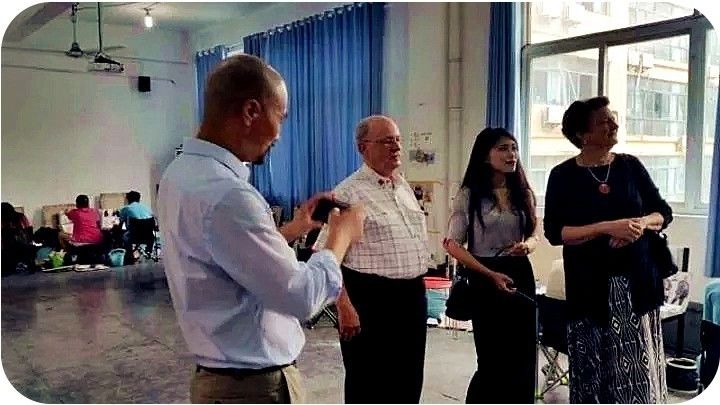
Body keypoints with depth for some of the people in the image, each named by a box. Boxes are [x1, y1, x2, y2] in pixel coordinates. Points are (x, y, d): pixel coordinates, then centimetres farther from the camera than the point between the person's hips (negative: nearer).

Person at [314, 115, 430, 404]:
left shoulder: (405, 187, 12)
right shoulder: (348, 193, -13)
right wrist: (344, 307, -22)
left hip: (413, 297, 7)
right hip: (370, 300, -7)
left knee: (409, 381, 18)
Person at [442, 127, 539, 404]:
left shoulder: (523, 193, 8)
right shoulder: (469, 194, -7)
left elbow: (533, 236, 15)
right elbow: (452, 244, -8)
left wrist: (527, 245, -9)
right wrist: (490, 274, -16)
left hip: (520, 275, 5)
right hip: (485, 278, -5)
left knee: (523, 357, 7)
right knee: (493, 358, 2)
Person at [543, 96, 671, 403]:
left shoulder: (631, 166, 6)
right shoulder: (563, 176, -2)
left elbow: (664, 212, 11)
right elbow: (555, 232, -9)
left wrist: (643, 223, -11)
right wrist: (607, 228, -19)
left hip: (637, 281, 3)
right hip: (591, 286, -2)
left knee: (641, 371, 3)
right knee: (595, 375, 3)